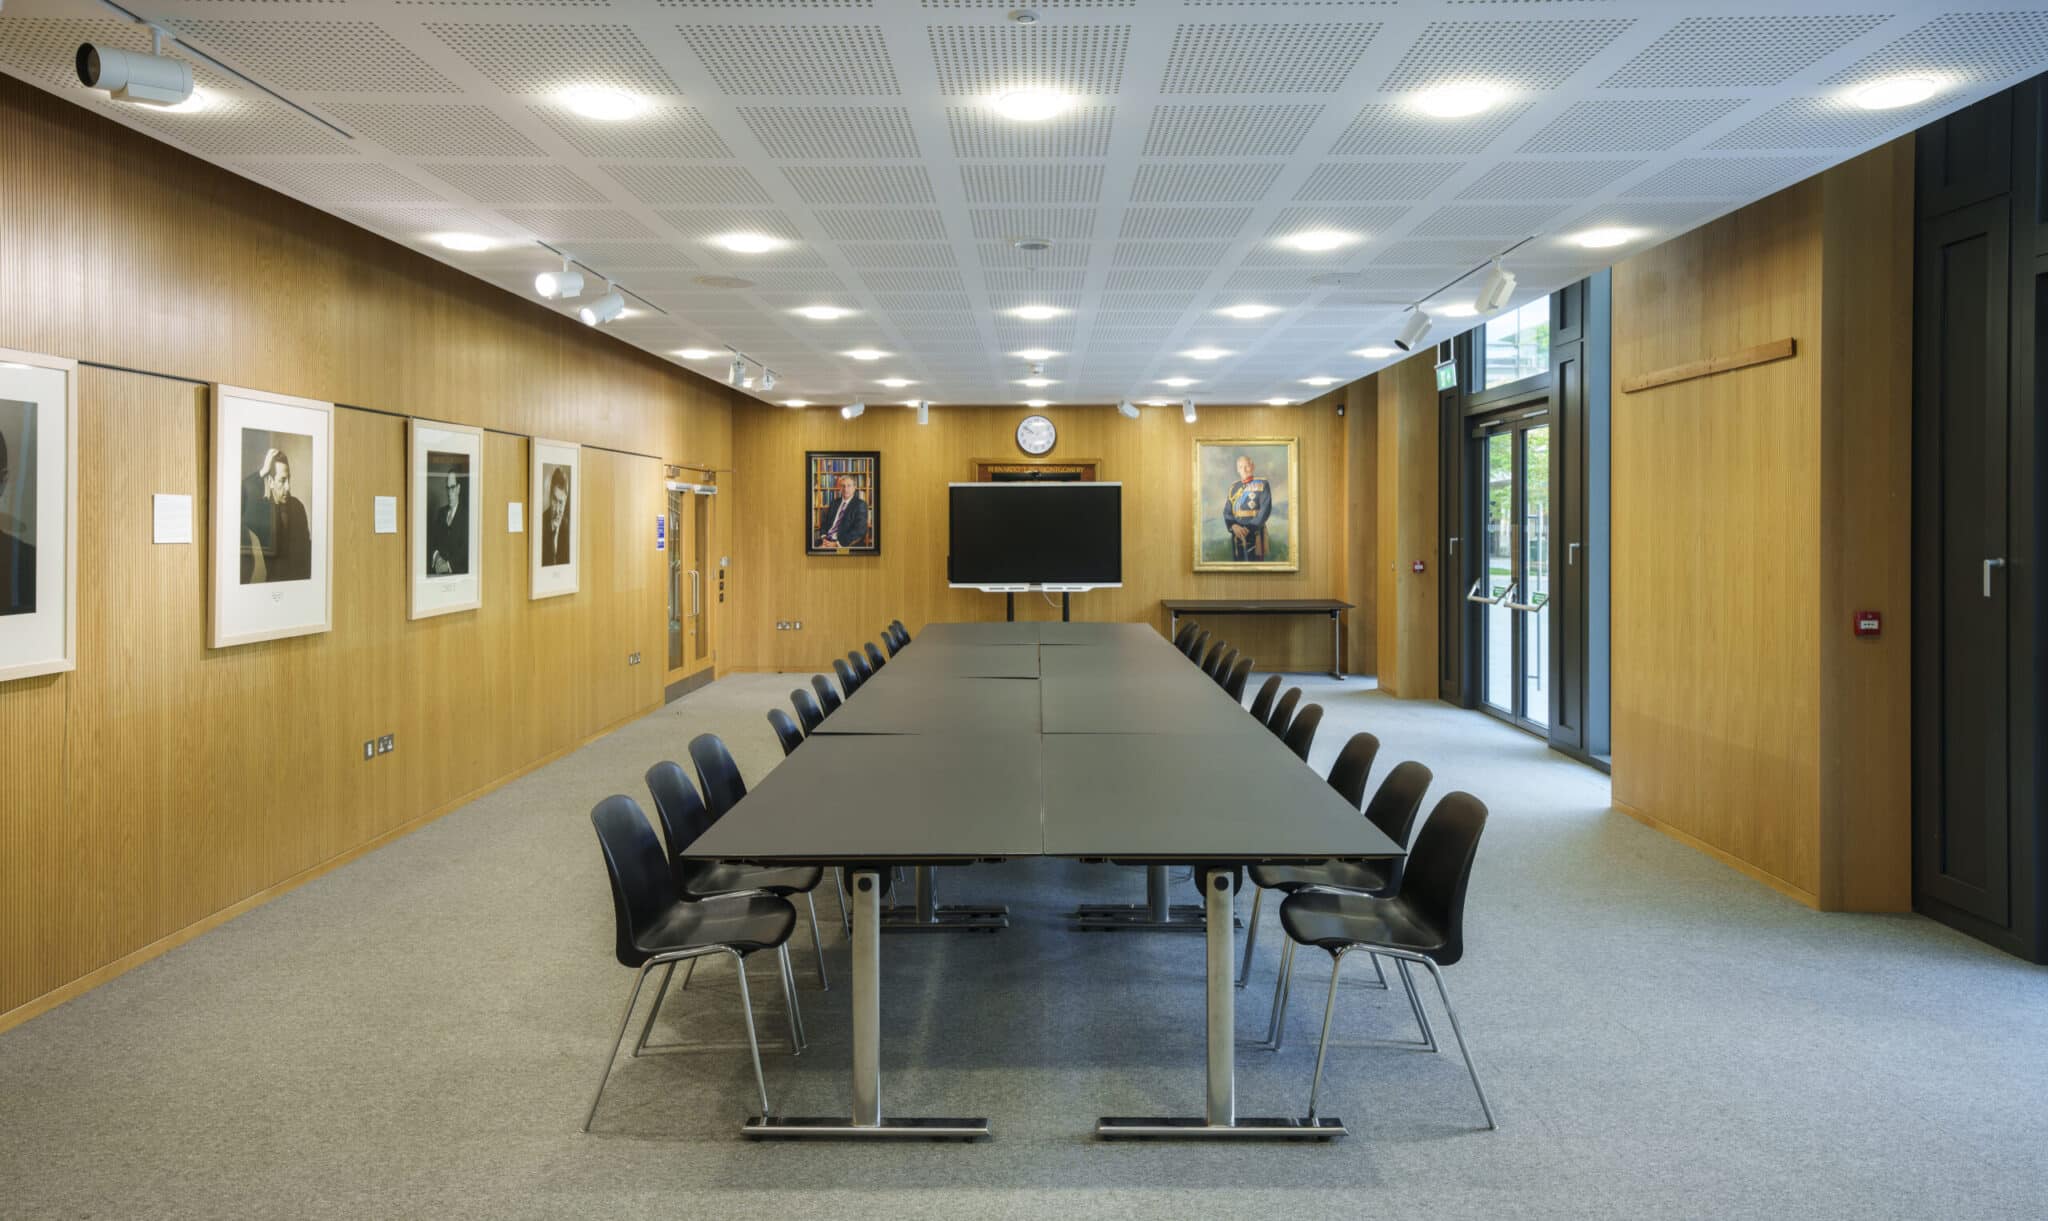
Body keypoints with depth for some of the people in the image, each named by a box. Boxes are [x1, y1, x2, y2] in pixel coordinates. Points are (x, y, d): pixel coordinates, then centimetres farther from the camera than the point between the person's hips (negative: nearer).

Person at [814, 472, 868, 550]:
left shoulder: (860, 505, -1)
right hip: (828, 541, 6)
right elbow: (824, 523, 18)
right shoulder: (833, 503, 19)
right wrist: (824, 537, -5)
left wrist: (837, 544, -17)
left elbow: (859, 531, -11)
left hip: (847, 544, -6)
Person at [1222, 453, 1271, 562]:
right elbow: (1227, 512, 8)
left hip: (1255, 534, -4)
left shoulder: (1262, 484, 0)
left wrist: (1249, 528, -18)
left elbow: (1265, 509, -10)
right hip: (1237, 535, 4)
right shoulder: (1234, 487, 13)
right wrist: (1234, 526, -13)